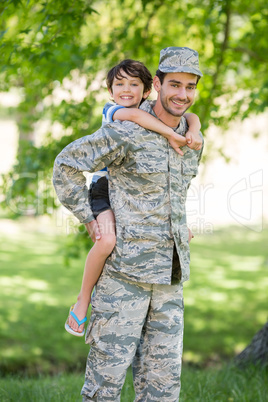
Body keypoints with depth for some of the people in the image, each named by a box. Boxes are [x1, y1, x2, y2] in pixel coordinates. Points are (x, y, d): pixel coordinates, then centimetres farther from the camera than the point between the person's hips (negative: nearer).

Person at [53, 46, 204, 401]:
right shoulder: (127, 133, -12)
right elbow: (67, 164, -7)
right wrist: (89, 220, -7)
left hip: (170, 274, 7)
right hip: (126, 268, -6)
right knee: (110, 364, -3)